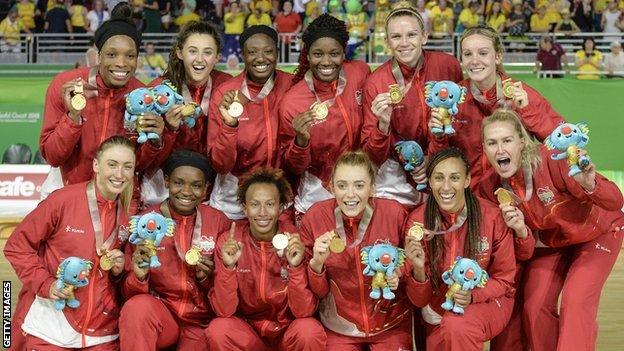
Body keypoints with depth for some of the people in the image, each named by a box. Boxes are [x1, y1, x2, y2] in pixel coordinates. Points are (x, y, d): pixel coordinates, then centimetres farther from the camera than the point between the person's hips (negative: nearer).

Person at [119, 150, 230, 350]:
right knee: (138, 306, -31)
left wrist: (207, 276, -13)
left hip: (201, 320, 0)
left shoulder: (219, 222, -3)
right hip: (160, 310, 0)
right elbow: (130, 294, -1)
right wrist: (139, 277, -22)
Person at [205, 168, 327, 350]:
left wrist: (296, 267, -31)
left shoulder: (296, 240, -12)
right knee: (218, 330, -29)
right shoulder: (228, 240, -10)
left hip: (288, 329, -1)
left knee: (309, 332, -32)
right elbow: (224, 311, -14)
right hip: (246, 327, 1)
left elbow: (304, 312, -16)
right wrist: (228, 266, -29)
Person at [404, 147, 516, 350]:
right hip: (438, 312, 4)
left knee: (457, 326, -33)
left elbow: (504, 280, -1)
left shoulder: (491, 216, -15)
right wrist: (418, 270, -28)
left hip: (487, 301, -4)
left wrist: (473, 295, -21)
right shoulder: (417, 221, -10)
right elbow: (419, 301, -7)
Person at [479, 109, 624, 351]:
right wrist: (519, 229, -30)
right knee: (534, 307, -8)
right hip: (550, 242, 4)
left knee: (575, 303, -21)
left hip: (596, 233, -4)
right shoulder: (491, 186, -18)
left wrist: (589, 185, -53)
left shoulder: (550, 159, -33)